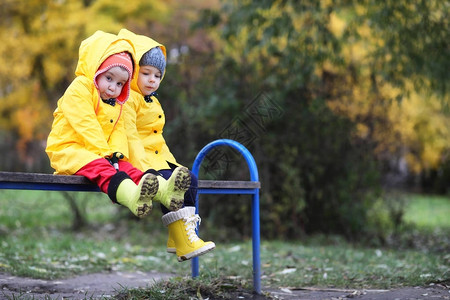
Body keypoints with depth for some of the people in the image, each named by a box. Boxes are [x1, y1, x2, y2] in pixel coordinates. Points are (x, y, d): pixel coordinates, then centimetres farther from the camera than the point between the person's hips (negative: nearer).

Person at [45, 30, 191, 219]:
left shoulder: (116, 104, 22)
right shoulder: (79, 89, -6)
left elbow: (119, 132, 10)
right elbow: (86, 126, -16)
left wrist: (117, 154, -12)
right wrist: (104, 153, -20)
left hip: (102, 154, 7)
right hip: (67, 150, -7)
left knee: (126, 167, -20)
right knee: (98, 166, -36)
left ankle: (162, 191, -48)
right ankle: (131, 195, -67)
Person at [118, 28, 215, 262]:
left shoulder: (153, 102, 23)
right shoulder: (128, 99, -9)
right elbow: (130, 136, -18)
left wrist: (172, 162, 15)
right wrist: (143, 166, -26)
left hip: (158, 157, 10)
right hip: (138, 159, -10)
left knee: (190, 179, -7)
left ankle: (180, 236, -9)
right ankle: (184, 244, -30)